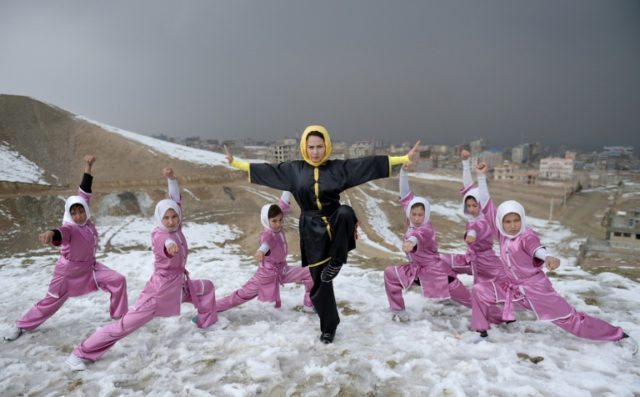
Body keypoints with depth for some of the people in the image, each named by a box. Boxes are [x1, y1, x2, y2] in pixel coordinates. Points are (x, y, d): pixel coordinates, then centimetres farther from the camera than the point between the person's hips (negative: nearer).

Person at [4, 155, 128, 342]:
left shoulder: (86, 220, -11)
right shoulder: (69, 228, -26)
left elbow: (85, 192, -9)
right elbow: (60, 234, -53)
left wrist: (88, 166, -12)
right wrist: (50, 234, -78)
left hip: (90, 266, 5)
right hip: (69, 271, -5)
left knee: (118, 281, -8)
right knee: (51, 301, 12)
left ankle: (120, 315, 8)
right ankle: (21, 326, 36)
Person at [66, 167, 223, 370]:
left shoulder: (175, 228, -3)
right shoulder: (158, 235, -22)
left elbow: (176, 200, 4)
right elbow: (165, 240, -50)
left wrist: (171, 178, -11)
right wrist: (170, 244, -74)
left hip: (179, 284, 8)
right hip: (161, 288, -8)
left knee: (207, 287, 19)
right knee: (125, 324, -6)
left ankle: (206, 322, 38)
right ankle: (80, 353, 4)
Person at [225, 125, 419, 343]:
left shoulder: (339, 167, -3)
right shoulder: (293, 169, 1)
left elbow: (370, 163, -7)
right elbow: (265, 170, 7)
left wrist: (404, 158, -11)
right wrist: (235, 163, 8)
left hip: (335, 222, -1)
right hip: (312, 230, 1)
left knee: (346, 212, -38)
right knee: (319, 281, 5)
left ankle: (336, 262, -15)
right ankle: (329, 325, 28)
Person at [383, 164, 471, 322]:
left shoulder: (427, 229, -24)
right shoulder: (411, 223, -7)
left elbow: (420, 237, -51)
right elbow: (406, 196, -9)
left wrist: (411, 242, -74)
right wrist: (403, 172, -16)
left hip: (434, 270, -6)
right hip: (417, 269, 6)